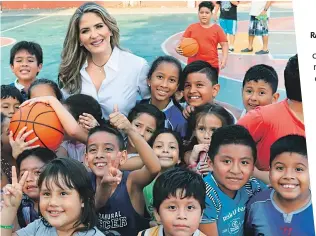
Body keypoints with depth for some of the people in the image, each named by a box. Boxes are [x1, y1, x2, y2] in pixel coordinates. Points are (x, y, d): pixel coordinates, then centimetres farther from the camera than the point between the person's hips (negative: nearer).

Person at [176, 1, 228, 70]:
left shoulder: (217, 29, 1)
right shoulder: (192, 27, 4)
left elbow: (224, 44, 2)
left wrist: (224, 59, -12)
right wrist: (178, 48, -16)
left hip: (212, 65, -1)